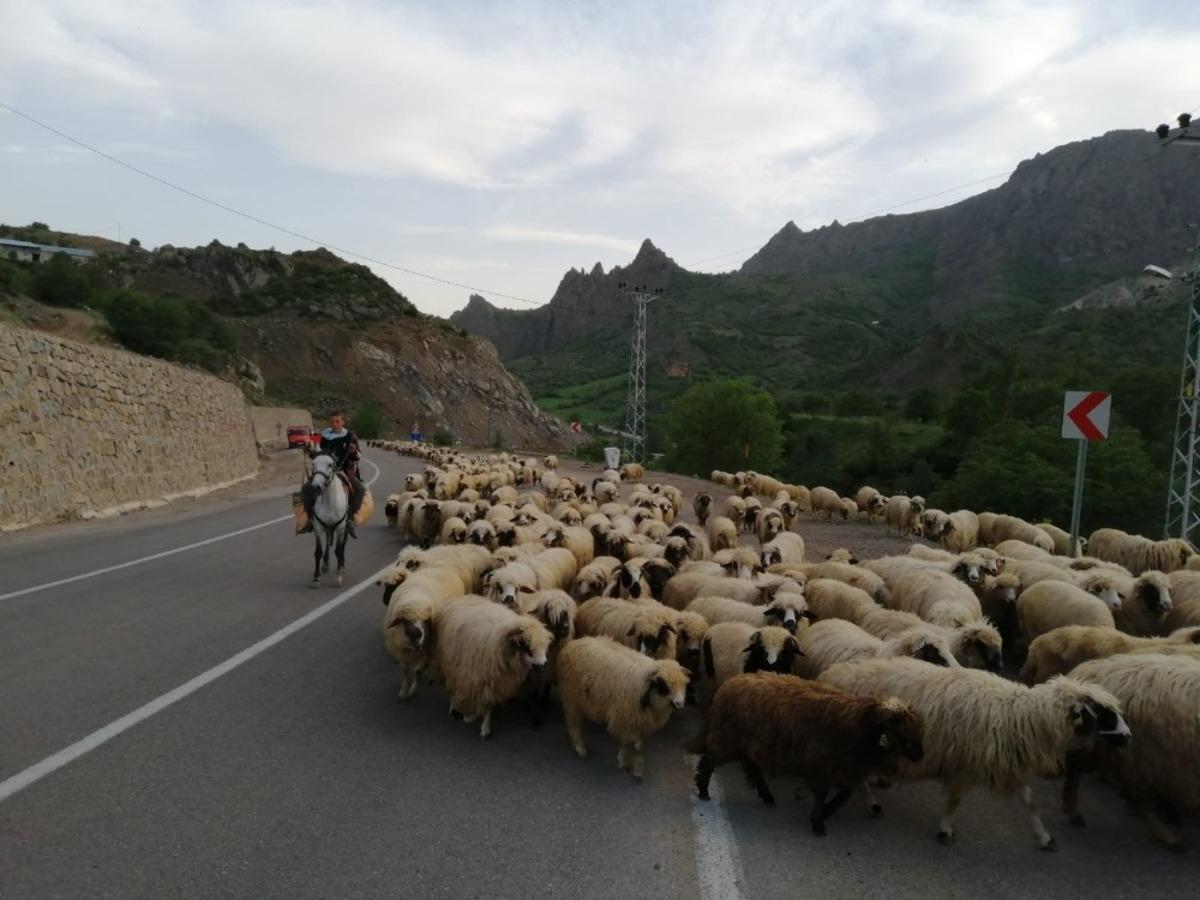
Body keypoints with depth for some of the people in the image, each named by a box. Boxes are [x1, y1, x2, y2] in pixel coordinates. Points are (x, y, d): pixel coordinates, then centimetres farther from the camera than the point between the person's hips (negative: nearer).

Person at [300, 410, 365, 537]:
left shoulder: (350, 436, -2)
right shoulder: (324, 436, 4)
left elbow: (354, 459, -2)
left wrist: (353, 452, -23)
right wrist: (312, 452, -7)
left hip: (345, 471, -2)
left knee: (360, 489, -29)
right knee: (306, 488, -18)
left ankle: (350, 519, -18)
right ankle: (311, 519, -6)